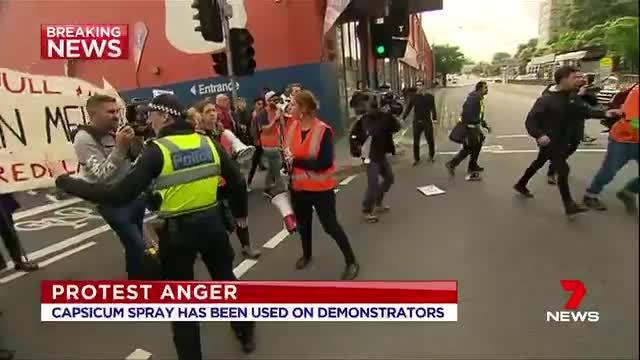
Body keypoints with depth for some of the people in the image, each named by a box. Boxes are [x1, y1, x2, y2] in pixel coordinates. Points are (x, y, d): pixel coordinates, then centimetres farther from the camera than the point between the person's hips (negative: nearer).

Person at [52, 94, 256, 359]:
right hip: (212, 222, 5)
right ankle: (247, 334, 41)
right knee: (226, 278, 23)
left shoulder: (158, 151, -15)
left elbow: (118, 196, -19)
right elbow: (237, 182, 3)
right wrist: (241, 213, 20)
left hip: (178, 230, -4)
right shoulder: (209, 143, -1)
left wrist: (64, 181, -9)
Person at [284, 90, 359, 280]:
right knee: (303, 223, 23)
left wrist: (295, 161, -24)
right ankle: (306, 254, 50)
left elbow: (324, 163, -26)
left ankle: (351, 262, 23)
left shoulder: (323, 130, -20)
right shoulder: (292, 127, -2)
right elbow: (287, 154, 11)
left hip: (320, 188, -6)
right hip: (298, 187, 6)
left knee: (330, 226, 3)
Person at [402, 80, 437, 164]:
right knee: (416, 142, 5)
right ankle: (416, 159, 17)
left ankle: (432, 155, 33)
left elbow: (433, 108, 1)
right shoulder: (413, 97, 0)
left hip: (427, 122, -1)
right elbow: (408, 108, 2)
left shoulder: (429, 96, -2)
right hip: (417, 122, 1)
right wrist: (403, 118, -5)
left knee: (430, 140, 11)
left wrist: (434, 118, -8)